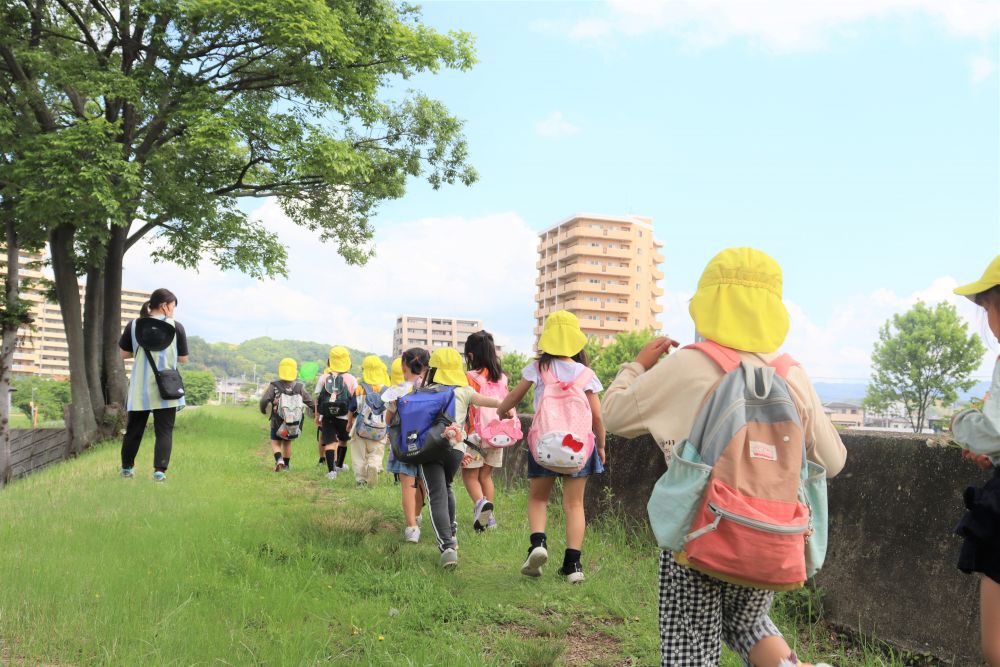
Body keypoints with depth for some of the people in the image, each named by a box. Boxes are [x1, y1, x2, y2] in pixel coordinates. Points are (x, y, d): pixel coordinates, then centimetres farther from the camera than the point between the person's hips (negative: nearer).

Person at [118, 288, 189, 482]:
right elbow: (183, 359, 1)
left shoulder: (134, 325, 1)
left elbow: (123, 353, 8)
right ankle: (160, 470, -7)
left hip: (140, 388, 3)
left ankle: (127, 468, 27)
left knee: (134, 429, 16)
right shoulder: (176, 327, -4)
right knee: (164, 431, 2)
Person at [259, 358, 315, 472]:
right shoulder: (300, 387, -2)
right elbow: (311, 403, -1)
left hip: (278, 422, -2)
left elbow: (264, 400, -17)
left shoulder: (274, 386, -9)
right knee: (287, 443, 22)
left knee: (275, 443, 12)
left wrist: (263, 410, 4)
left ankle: (279, 460, -13)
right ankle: (286, 465, 30)